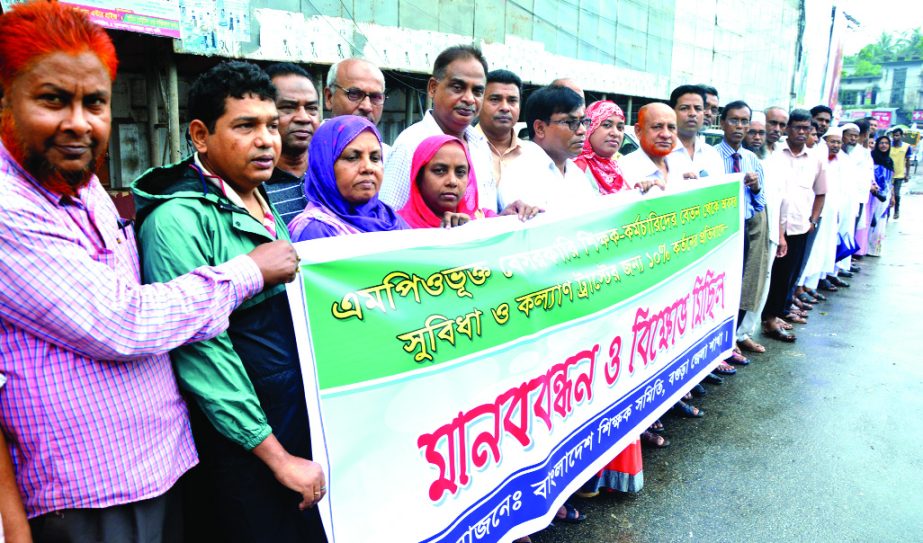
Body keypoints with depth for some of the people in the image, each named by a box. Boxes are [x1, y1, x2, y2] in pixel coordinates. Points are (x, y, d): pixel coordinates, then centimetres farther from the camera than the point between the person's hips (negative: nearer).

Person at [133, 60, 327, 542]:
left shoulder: (263, 205, 8)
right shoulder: (180, 219, -16)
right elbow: (202, 351, -20)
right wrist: (278, 457, -16)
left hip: (299, 434, 8)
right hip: (240, 453, -7)